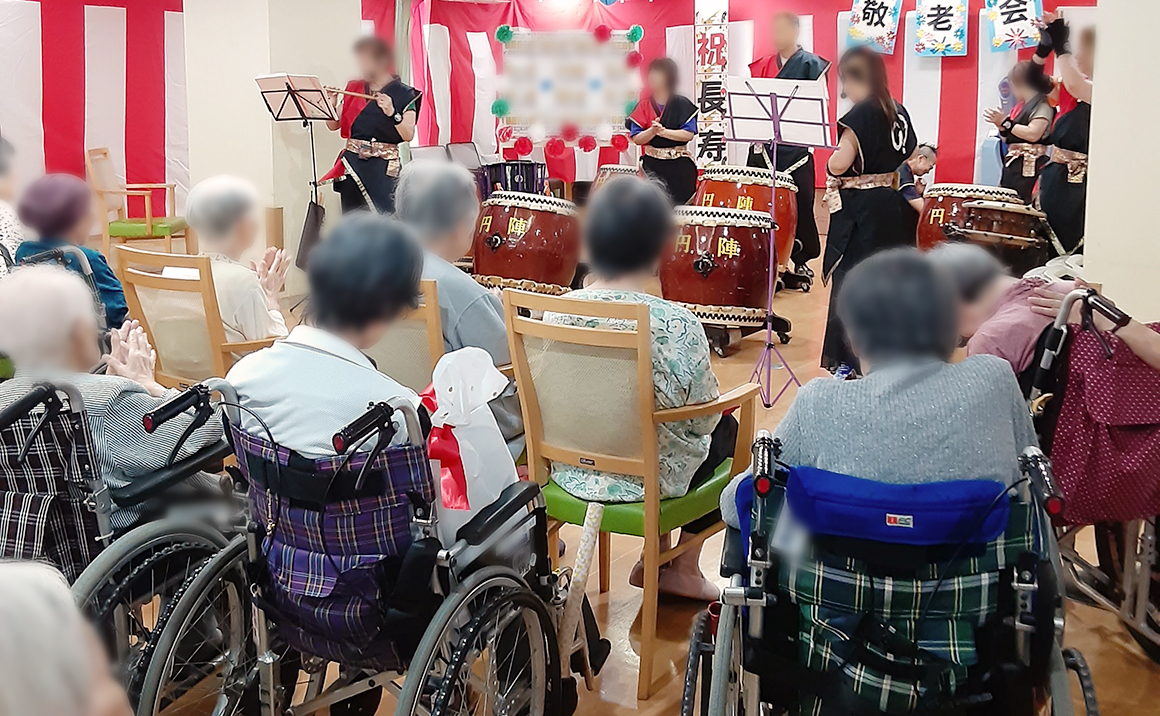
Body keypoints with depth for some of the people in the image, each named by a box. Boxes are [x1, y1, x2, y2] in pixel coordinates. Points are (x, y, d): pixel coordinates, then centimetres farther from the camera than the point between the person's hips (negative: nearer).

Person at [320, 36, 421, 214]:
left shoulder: (402, 94, -1)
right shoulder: (353, 88, 13)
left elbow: (408, 136, -10)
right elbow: (334, 125, 13)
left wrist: (392, 113, -24)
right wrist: (330, 104, -4)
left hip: (382, 167, -5)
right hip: (352, 164, 5)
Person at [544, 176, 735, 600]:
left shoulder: (553, 313, -11)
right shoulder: (678, 327, -24)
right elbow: (704, 418, -12)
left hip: (570, 473, 5)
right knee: (727, 430, 28)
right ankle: (683, 567, 31)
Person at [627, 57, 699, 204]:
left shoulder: (681, 104, -1)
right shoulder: (643, 105, 5)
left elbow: (689, 134, -10)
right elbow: (636, 138, -2)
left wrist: (663, 131, -19)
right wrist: (652, 131, -21)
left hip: (679, 167, -2)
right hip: (652, 166, 2)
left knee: (679, 204, -3)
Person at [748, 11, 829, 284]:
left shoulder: (811, 64, 1)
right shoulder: (764, 65, 14)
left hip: (796, 146, -4)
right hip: (764, 144, 4)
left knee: (798, 202, -1)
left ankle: (800, 260, 10)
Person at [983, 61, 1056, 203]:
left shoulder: (1042, 105, -5)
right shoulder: (1020, 106, 21)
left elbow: (1033, 134, -20)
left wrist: (1005, 122, -14)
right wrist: (1000, 125, 7)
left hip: (1029, 167, -9)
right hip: (1012, 165, 9)